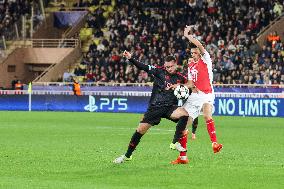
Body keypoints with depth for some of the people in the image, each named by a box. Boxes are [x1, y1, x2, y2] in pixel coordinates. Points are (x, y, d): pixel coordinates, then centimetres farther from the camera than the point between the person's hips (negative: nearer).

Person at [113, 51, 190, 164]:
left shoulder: (180, 78, 6)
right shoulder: (159, 72, 0)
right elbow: (143, 67, -8)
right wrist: (130, 59, -21)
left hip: (170, 107, 1)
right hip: (155, 107, -1)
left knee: (185, 114, -28)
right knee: (141, 129, -5)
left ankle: (176, 143, -16)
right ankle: (127, 155, 12)